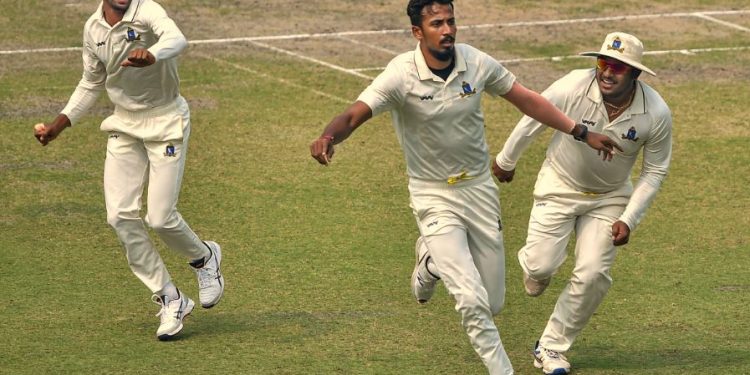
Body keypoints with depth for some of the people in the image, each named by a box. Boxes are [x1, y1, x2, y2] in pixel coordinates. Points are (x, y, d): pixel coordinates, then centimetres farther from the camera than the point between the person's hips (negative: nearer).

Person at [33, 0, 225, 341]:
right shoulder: (93, 28, 1)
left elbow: (176, 39, -42)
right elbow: (91, 84, 16)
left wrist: (151, 56, -64)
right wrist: (58, 125, 8)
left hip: (166, 124, -6)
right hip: (124, 127, 6)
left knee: (160, 218, -10)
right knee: (120, 216, -3)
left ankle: (204, 258, 25)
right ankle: (170, 300, 9)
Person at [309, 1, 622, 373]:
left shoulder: (477, 63, -7)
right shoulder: (401, 75, -19)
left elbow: (527, 100, 6)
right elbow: (353, 116, -28)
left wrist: (581, 132, 4)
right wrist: (328, 137, -51)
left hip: (479, 189, 4)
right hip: (434, 197, -4)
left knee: (493, 304, 10)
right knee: (472, 301, -17)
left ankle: (434, 258, 38)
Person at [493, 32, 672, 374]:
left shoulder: (656, 114, -23)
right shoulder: (572, 88, -27)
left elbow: (655, 171, -7)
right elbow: (532, 121, -8)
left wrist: (629, 219, -13)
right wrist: (505, 161, 7)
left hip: (610, 197, 1)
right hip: (559, 187, -1)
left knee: (593, 275, -9)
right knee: (541, 265, -10)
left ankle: (552, 347, 10)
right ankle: (535, 274, 30)